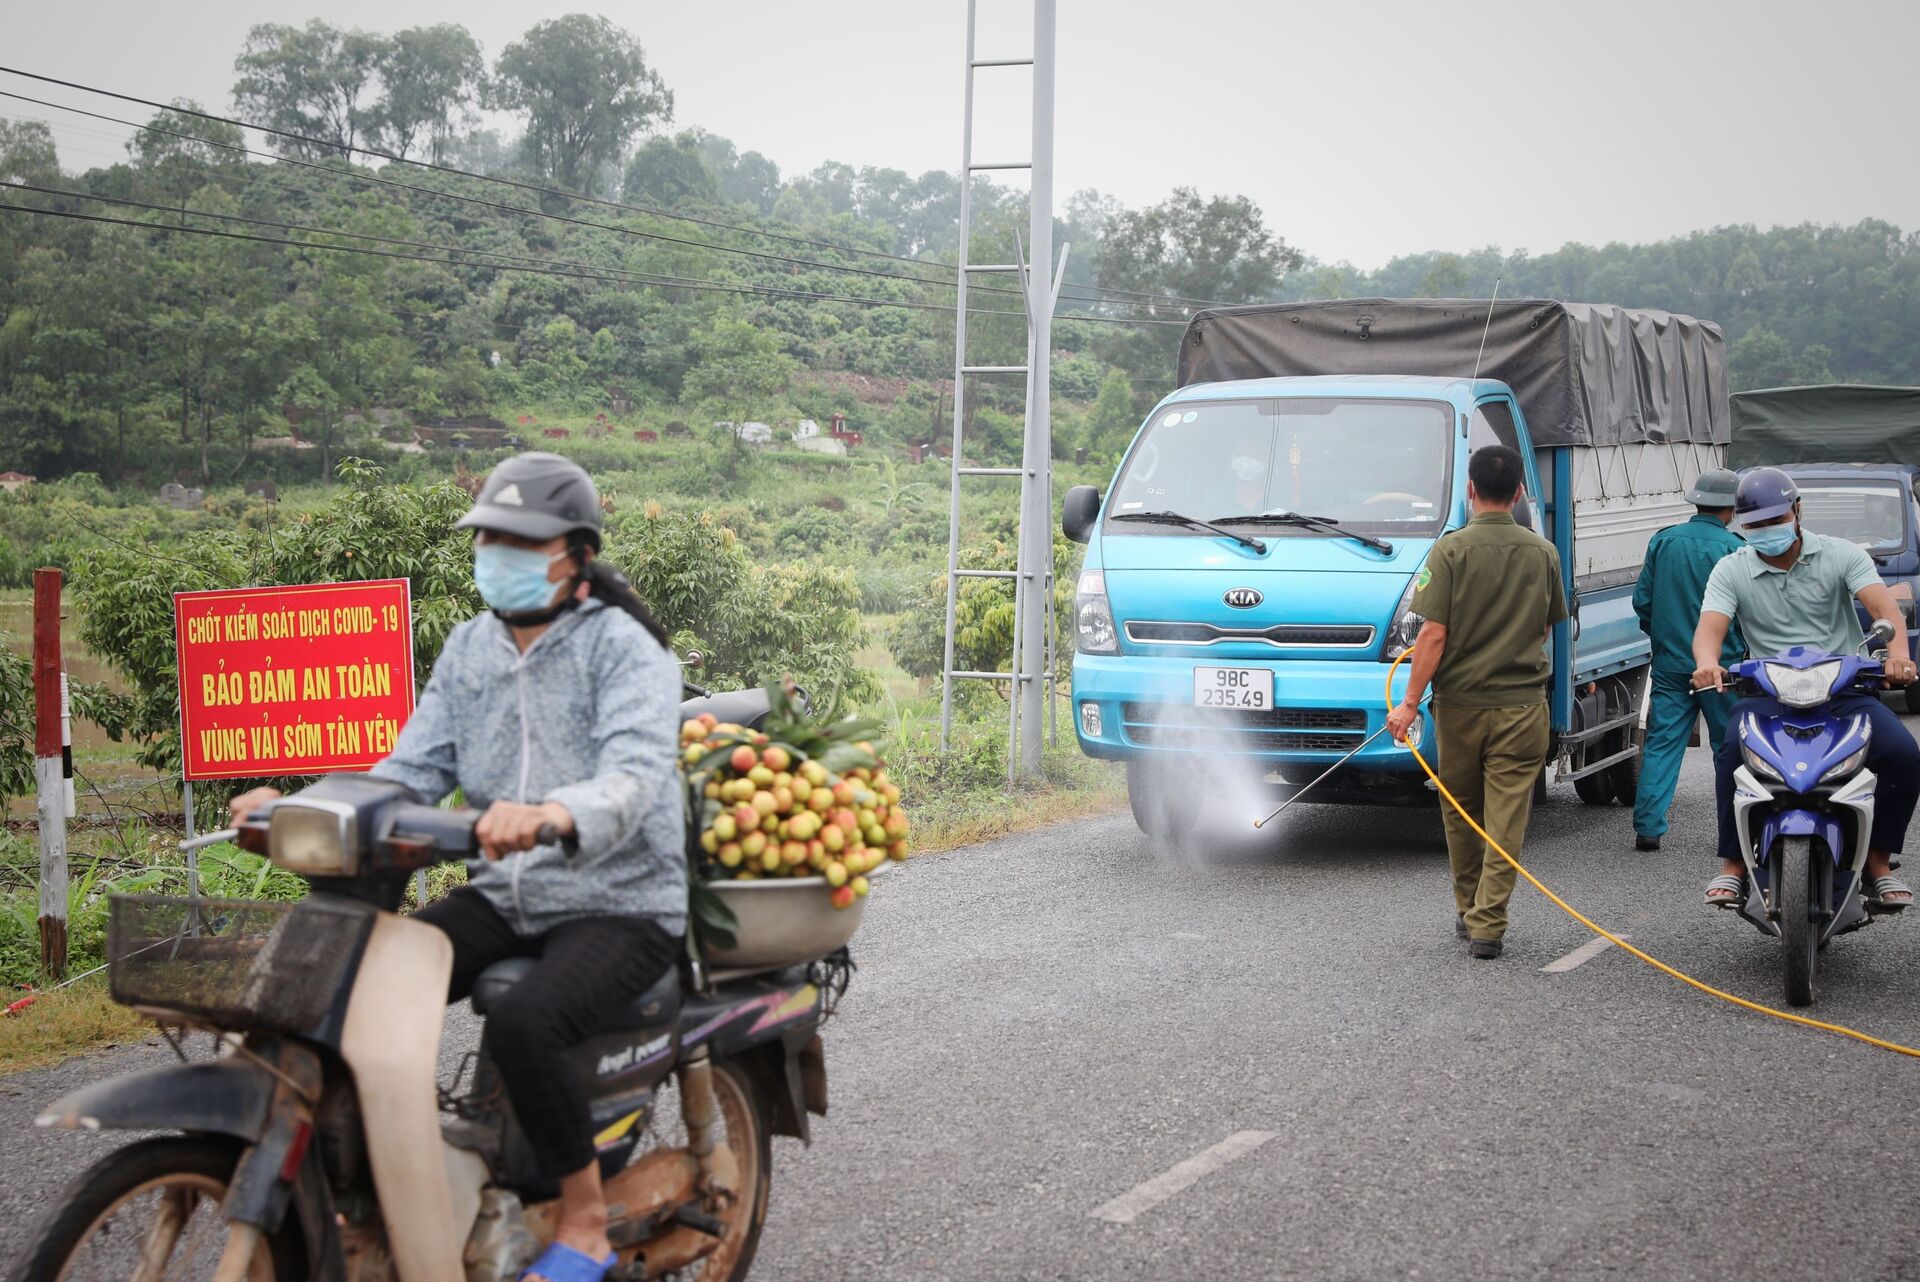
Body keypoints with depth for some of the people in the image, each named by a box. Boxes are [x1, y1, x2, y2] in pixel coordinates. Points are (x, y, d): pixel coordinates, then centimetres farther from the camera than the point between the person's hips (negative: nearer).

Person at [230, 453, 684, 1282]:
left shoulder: (624, 648, -12)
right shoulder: (470, 648, 9)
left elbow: (635, 775, -30)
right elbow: (413, 769, 3)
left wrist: (555, 814, -52)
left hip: (621, 905, -6)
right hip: (506, 897, 7)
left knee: (523, 1022, -33)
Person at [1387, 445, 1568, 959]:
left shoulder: (1452, 549, -9)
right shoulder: (1542, 552, 1)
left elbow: (1434, 634, -14)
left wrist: (1410, 702, -10)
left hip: (1460, 702, -1)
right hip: (1522, 704, 1)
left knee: (1460, 810, 16)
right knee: (1506, 817, 2)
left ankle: (1467, 910, 28)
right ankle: (1488, 926, -2)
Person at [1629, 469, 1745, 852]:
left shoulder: (1663, 541, 1)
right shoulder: (1735, 548, -10)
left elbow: (1642, 599, 6)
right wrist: (1742, 647, 12)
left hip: (1669, 663, 3)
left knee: (1661, 744, 4)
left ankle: (1647, 827, -2)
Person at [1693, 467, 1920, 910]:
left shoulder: (1840, 555, 3)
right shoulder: (1731, 571, 6)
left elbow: (1884, 606, -11)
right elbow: (1709, 627, -9)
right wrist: (1707, 664, -34)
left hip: (1845, 688, 0)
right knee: (1733, 753, -31)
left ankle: (1877, 860, -6)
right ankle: (1733, 864, -17)